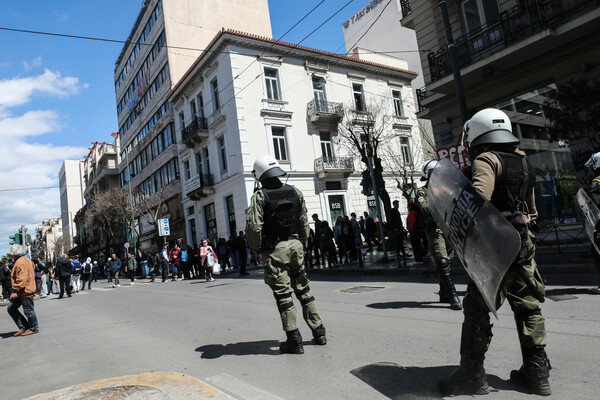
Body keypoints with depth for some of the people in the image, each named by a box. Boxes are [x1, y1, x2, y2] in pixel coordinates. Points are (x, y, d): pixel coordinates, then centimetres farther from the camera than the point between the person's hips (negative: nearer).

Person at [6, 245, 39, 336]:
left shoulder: (20, 262, -18)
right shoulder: (26, 260, 14)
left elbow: (21, 279, -25)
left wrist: (15, 291, -22)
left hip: (25, 291, -11)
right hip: (21, 292, 11)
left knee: (28, 311, 1)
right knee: (11, 308, 12)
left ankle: (34, 328, 15)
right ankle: (23, 327, 16)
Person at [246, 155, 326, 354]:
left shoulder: (260, 196, -9)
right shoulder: (295, 192, 6)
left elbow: (253, 226, -18)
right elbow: (304, 222, 8)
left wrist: (258, 250, -5)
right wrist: (301, 244, 15)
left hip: (274, 250, -5)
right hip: (295, 246, 5)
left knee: (283, 295, 2)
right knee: (304, 290, 15)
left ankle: (294, 340, 6)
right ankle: (319, 332, 21)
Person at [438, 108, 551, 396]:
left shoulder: (486, 160, -10)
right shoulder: (524, 163, 17)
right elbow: (532, 210, 23)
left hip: (495, 246, -9)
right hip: (523, 243, 9)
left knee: (477, 307, -1)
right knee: (527, 307, 14)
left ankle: (472, 374, 6)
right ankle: (537, 372, 22)